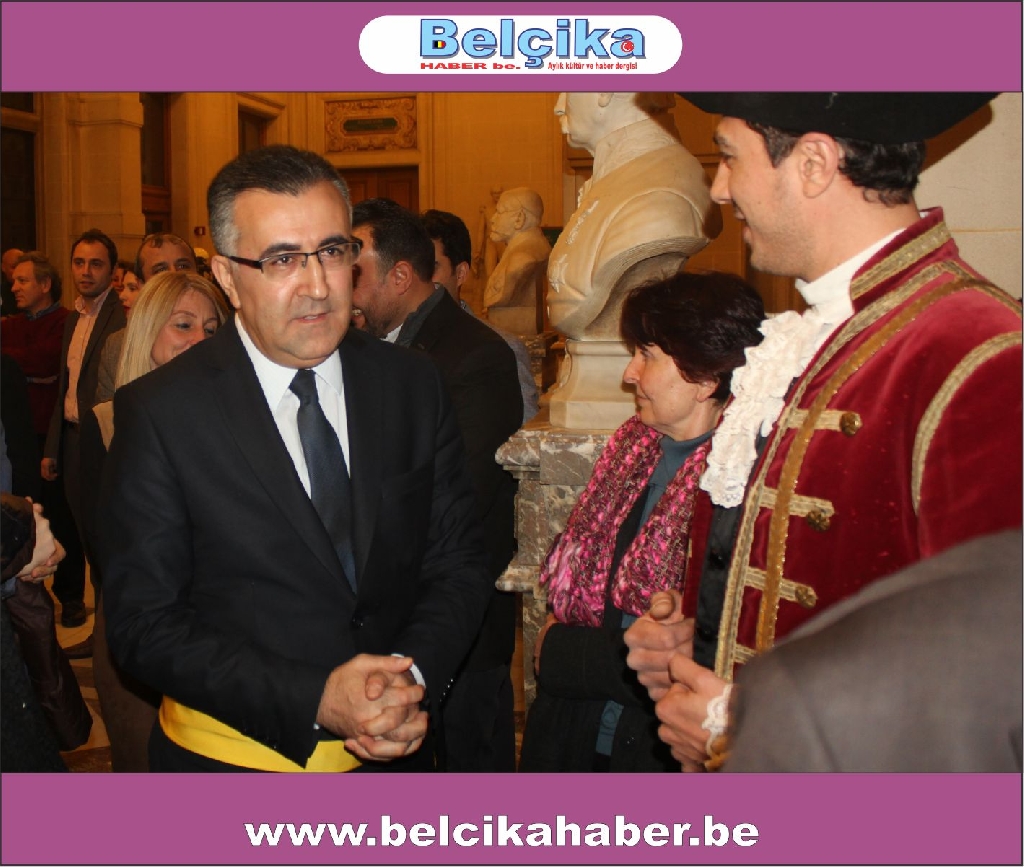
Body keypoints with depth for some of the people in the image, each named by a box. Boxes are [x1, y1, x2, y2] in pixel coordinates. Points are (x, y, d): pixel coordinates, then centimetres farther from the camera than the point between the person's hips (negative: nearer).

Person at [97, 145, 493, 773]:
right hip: (234, 754, -2)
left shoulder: (415, 386, -6)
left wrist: (413, 676, -19)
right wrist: (315, 700, -23)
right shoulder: (161, 414, -15)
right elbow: (145, 624, -14)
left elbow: (460, 562, -2)